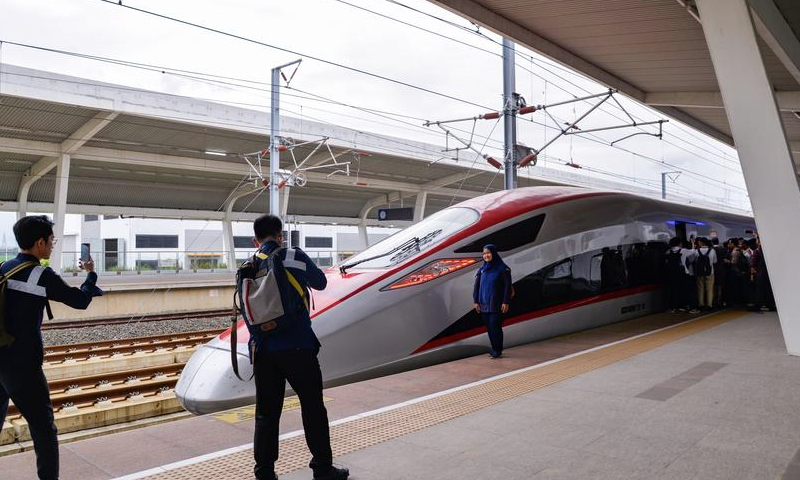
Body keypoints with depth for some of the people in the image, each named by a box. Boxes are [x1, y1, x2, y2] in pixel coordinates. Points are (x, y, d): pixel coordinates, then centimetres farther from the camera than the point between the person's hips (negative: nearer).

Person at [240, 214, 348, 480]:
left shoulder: (246, 270, 6)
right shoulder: (295, 257, -5)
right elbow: (320, 282, 12)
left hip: (262, 349, 4)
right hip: (297, 347, -3)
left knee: (266, 413, 10)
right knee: (313, 407, 9)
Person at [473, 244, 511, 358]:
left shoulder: (502, 268, -4)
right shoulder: (482, 269, 10)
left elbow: (507, 286, -7)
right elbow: (476, 286, 11)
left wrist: (506, 302, -12)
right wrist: (476, 301, 5)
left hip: (496, 304, -5)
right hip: (484, 304, 5)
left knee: (495, 326, -8)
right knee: (488, 327, 6)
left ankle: (497, 350, 2)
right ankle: (494, 349, 15)